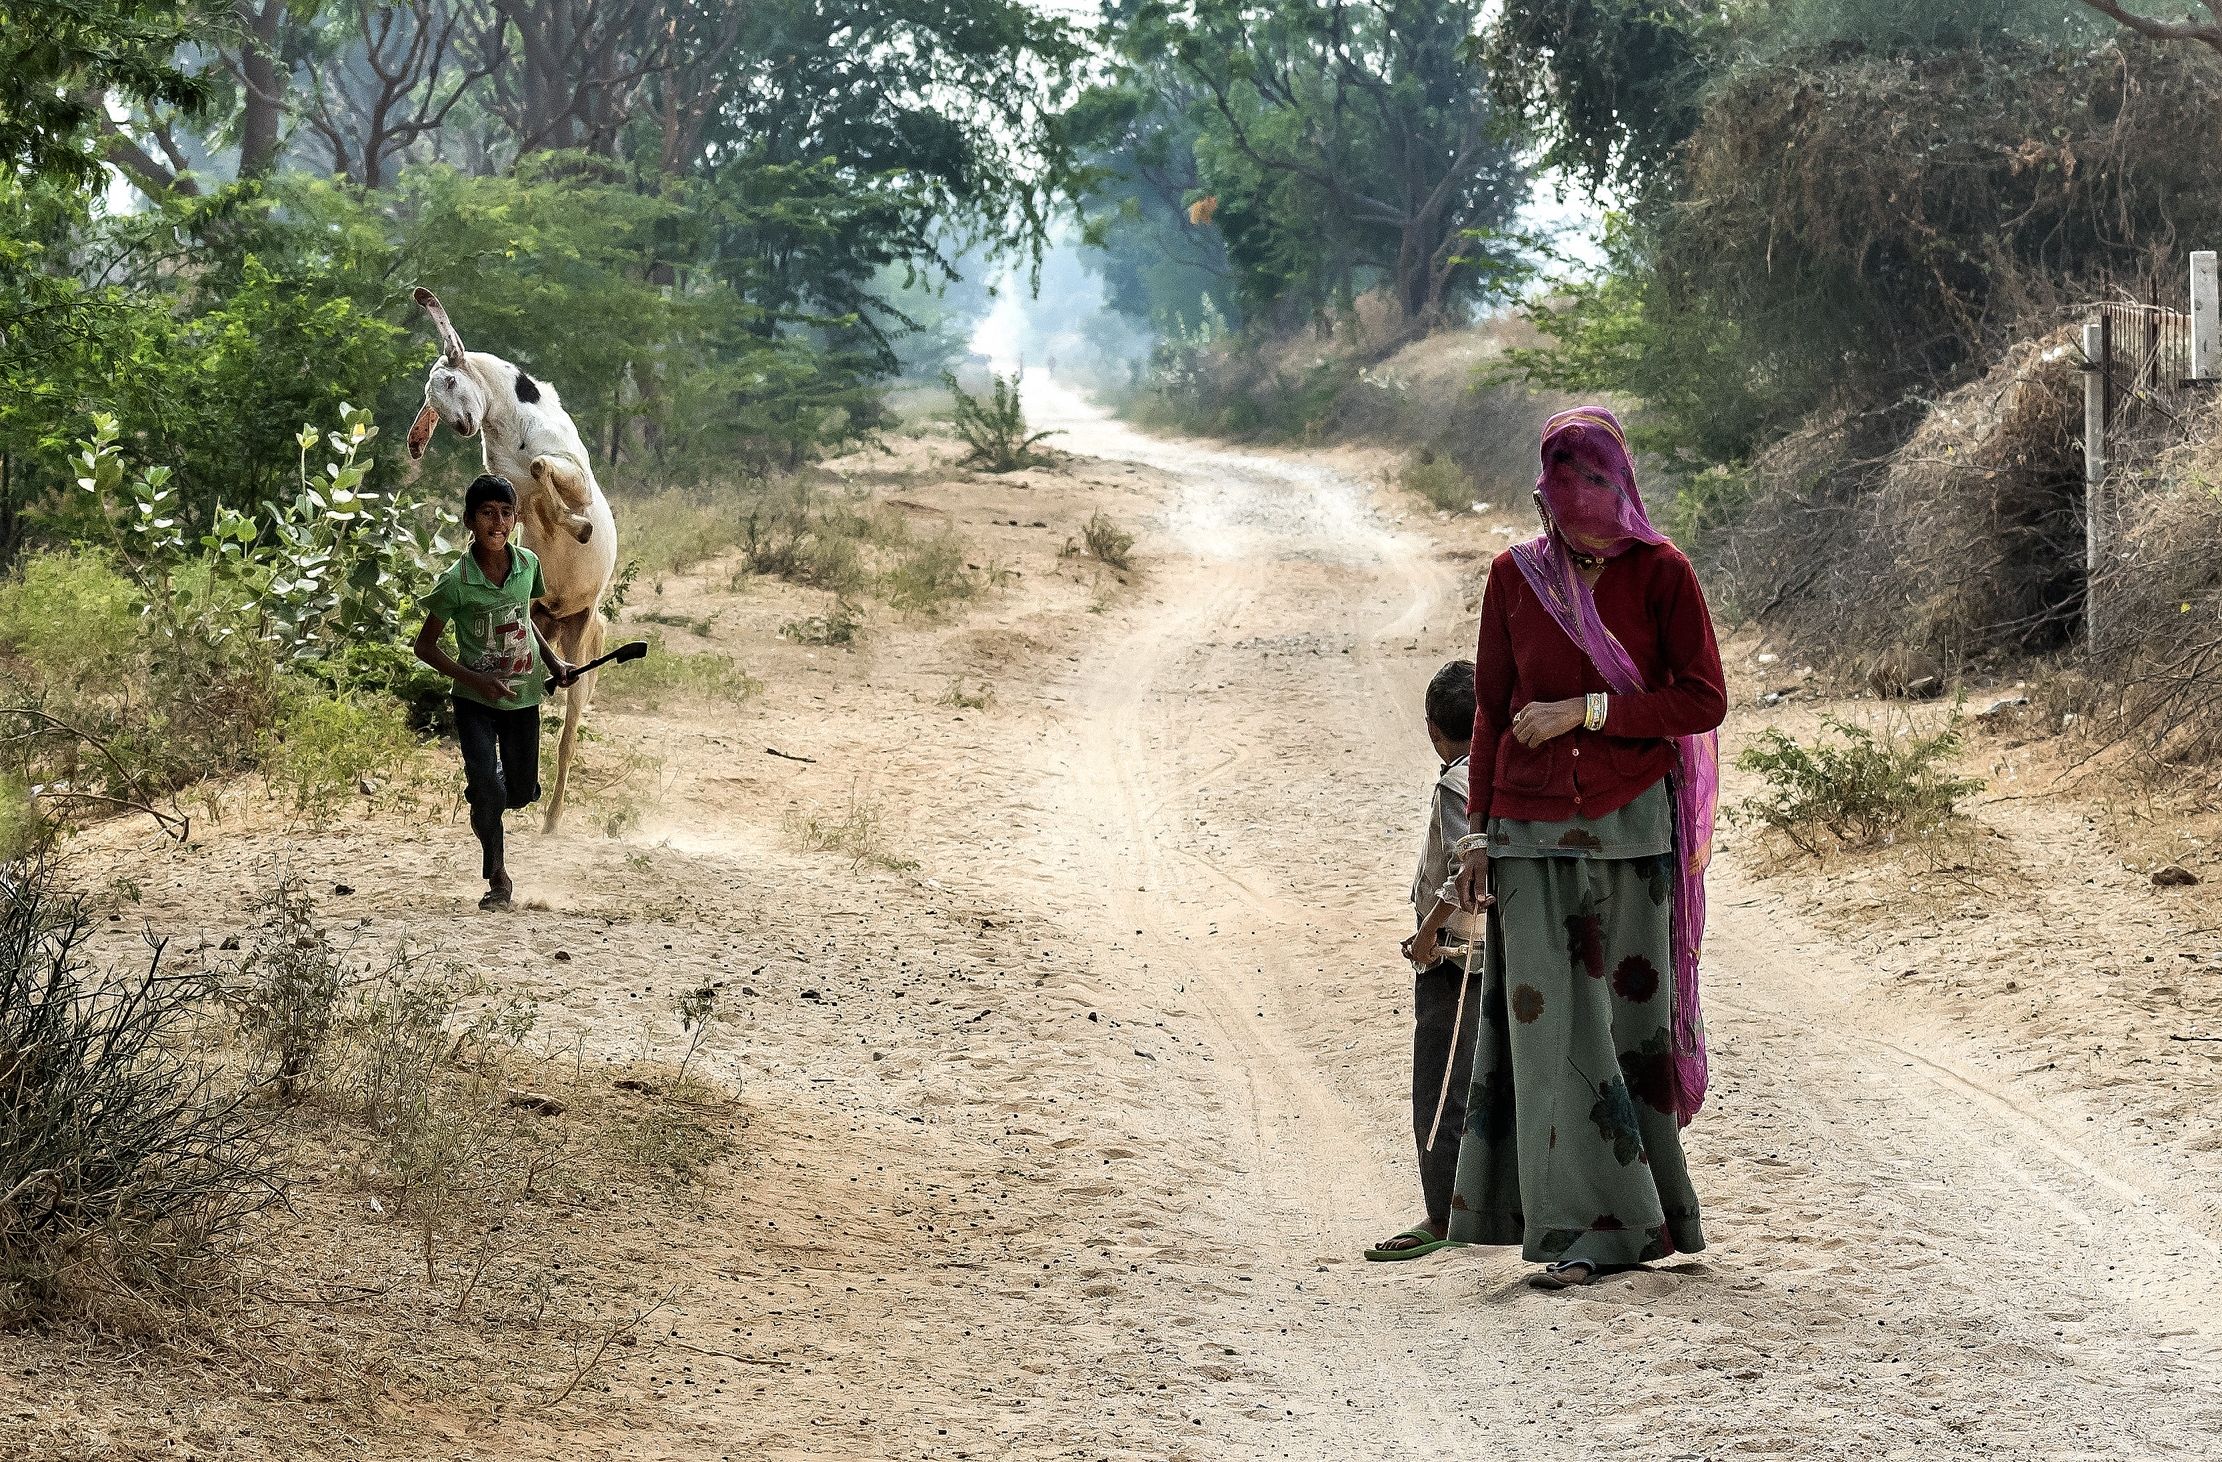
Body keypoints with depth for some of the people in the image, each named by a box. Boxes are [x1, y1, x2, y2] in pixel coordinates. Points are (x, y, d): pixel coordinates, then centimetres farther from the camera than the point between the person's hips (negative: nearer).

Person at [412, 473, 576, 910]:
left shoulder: (528, 564, -4)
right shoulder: (456, 580, -17)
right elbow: (425, 646, -9)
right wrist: (476, 680, -18)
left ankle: (493, 773, 48)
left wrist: (552, 660, 4)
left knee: (521, 793, 11)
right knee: (488, 793, -15)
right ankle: (497, 876, 6)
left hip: (523, 697, 4)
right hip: (476, 702, -4)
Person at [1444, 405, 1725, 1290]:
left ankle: (1627, 1221, 7)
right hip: (1531, 831, 2)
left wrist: (1587, 710, -13)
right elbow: (1491, 712, 11)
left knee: (1628, 1019, 2)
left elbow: (1704, 701, -6)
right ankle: (1584, 1224, -5)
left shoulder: (1660, 573, -2)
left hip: (1632, 825, -2)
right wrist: (1479, 833, 8)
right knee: (1547, 1020, -6)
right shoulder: (1515, 577, 5)